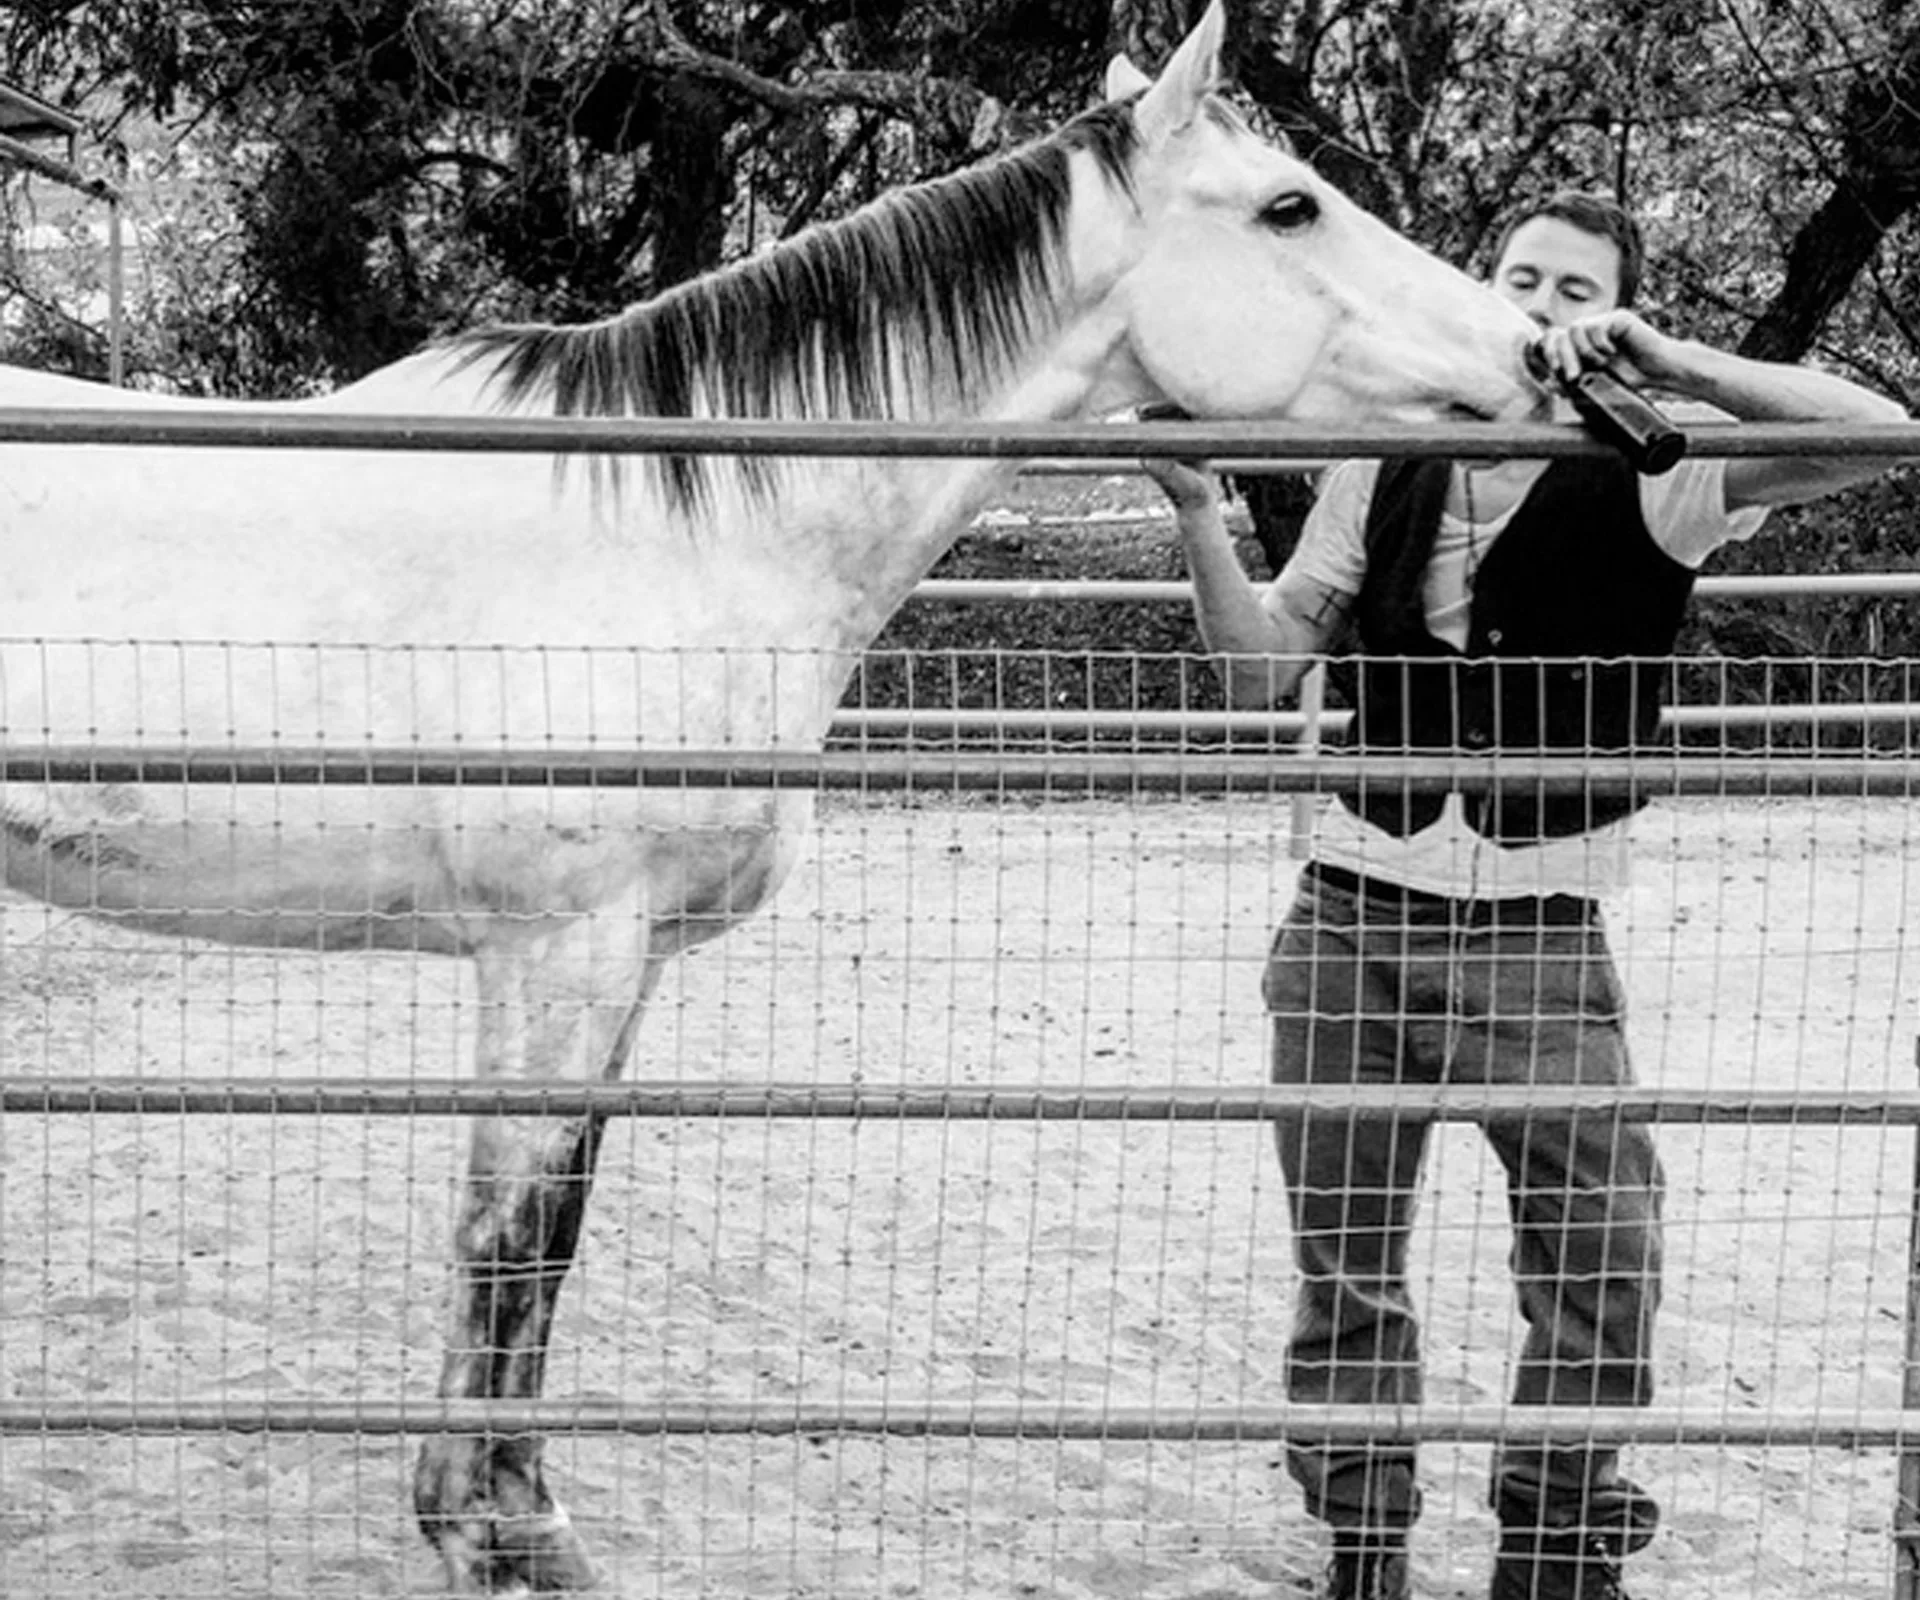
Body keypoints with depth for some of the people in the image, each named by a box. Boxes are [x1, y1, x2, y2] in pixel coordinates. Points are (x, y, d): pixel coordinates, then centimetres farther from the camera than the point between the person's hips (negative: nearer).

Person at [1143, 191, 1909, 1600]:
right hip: (1355, 919, 2)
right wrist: (1200, 513, -7)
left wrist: (1668, 365, -25)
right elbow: (1258, 673, 6)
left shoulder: (1646, 488, -4)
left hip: (1537, 940, -2)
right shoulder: (1383, 473, 4)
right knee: (1346, 1264, 10)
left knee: (1603, 1260, -3)